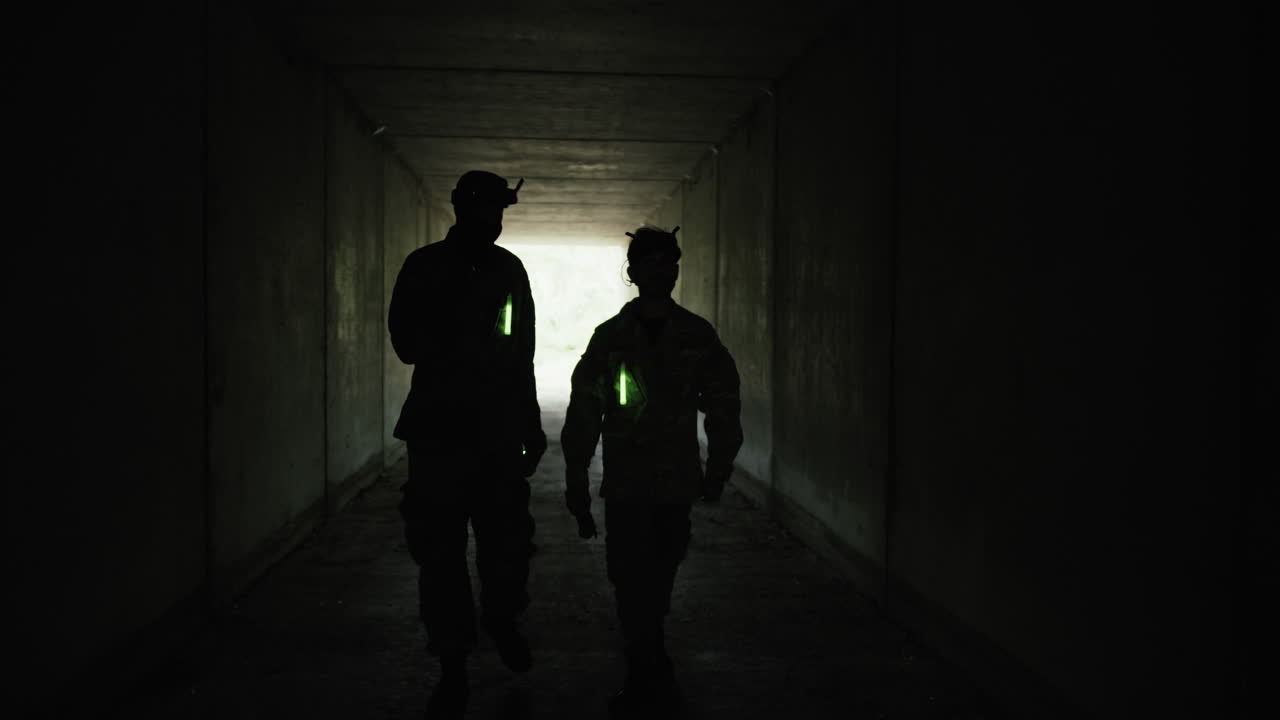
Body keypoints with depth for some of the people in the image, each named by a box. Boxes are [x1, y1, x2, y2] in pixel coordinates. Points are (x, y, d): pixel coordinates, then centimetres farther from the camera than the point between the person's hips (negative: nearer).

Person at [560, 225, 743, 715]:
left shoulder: (697, 336, 3)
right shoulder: (610, 337, 0)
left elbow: (723, 405, 9)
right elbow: (583, 417, 0)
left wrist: (718, 469, 4)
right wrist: (577, 486, -2)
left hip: (678, 485, 1)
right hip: (625, 485, -1)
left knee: (655, 586, 10)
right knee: (633, 587, -1)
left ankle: (645, 680, 28)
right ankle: (654, 679, 14)